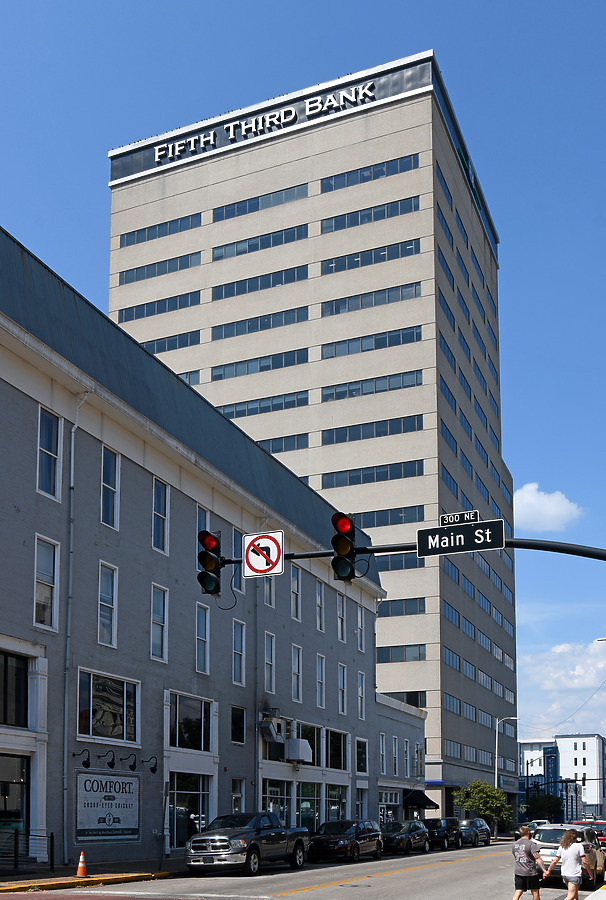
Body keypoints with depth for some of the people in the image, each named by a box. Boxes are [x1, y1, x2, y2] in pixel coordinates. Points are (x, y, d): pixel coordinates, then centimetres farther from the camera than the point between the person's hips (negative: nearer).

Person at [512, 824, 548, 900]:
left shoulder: (515, 844, 8)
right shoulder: (532, 844, -13)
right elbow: (538, 859, -21)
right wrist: (544, 871, -22)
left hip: (518, 872, 5)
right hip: (530, 873, -5)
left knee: (517, 893, 3)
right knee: (535, 892, 11)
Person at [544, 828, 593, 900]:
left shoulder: (562, 847, 5)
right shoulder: (579, 846, -9)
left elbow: (555, 861, 6)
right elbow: (584, 861, -11)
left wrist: (549, 870, 18)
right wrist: (590, 872, 1)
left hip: (564, 874, 6)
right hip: (575, 874, -6)